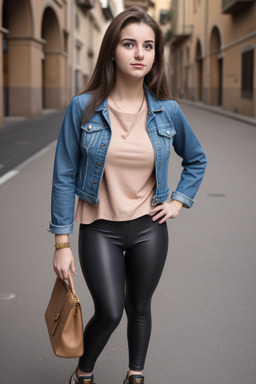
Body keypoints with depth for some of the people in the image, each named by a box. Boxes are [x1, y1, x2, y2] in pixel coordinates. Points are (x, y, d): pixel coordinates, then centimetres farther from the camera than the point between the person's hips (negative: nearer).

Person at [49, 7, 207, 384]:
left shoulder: (168, 111, -4)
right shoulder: (83, 108, -10)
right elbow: (64, 176, -6)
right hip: (100, 229, -2)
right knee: (109, 312, -6)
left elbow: (196, 159, 15)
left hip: (149, 229, 2)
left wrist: (178, 201, 4)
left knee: (140, 308, 14)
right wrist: (62, 243, -6)